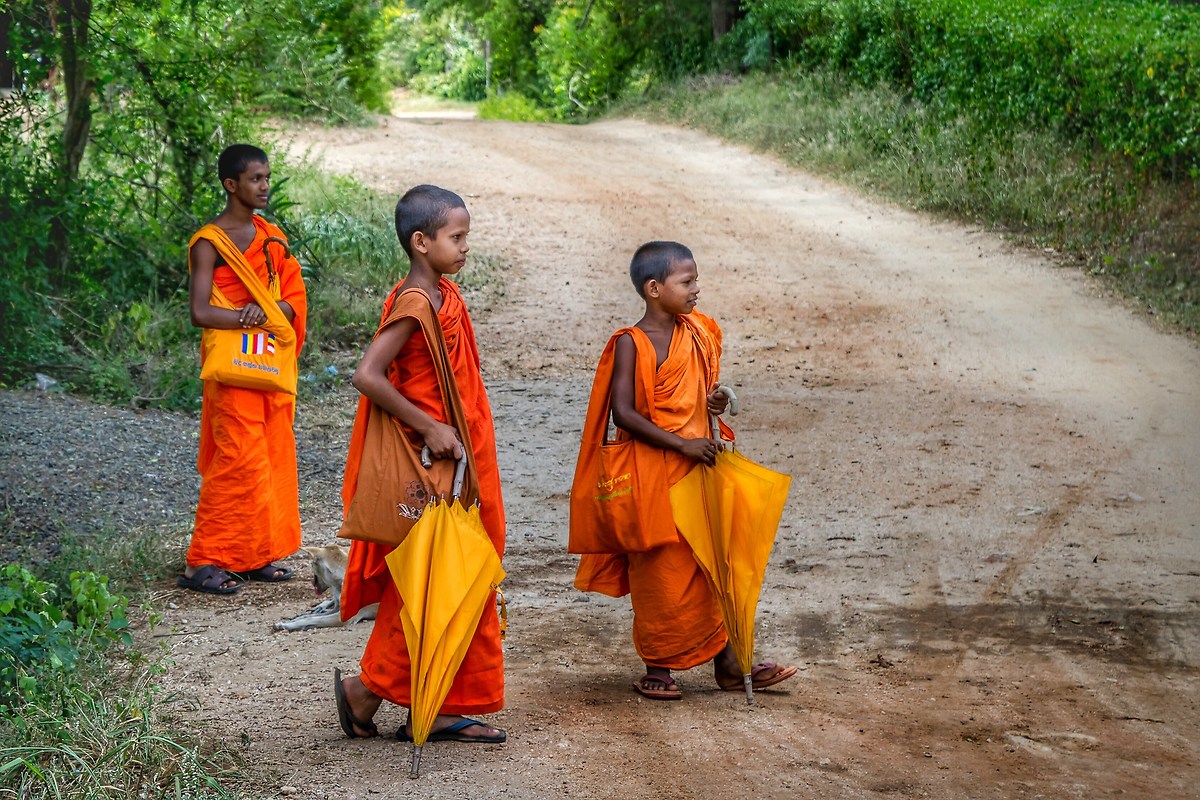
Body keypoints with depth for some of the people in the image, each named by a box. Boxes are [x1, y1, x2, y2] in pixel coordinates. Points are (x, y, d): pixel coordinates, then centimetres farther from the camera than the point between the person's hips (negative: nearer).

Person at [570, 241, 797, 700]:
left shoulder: (695, 334, 8)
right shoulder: (631, 344, -13)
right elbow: (623, 412, -21)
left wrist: (715, 402, 0)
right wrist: (681, 444, -23)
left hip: (698, 465, 7)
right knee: (660, 572, 2)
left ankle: (727, 662, 14)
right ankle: (657, 669, 14)